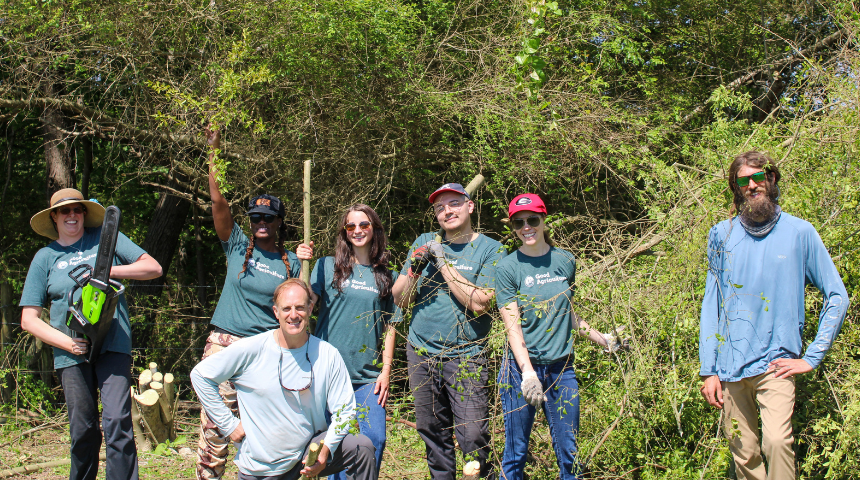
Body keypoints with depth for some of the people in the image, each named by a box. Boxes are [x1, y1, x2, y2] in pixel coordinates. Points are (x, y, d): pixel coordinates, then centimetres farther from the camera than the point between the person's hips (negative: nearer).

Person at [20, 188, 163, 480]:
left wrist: (109, 270, -11)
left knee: (117, 422, -12)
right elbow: (29, 319, 7)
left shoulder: (105, 237, 8)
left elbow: (153, 268, 3)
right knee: (83, 431, 6)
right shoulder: (45, 258, 10)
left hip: (113, 344, -2)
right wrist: (66, 342, -8)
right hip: (73, 352, 2)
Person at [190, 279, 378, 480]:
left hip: (309, 450, 1)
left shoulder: (328, 355, -8)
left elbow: (344, 410, -6)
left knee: (362, 447, -20)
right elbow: (200, 375, -5)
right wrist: (228, 424, -7)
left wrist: (325, 450, -24)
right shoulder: (251, 350, -13)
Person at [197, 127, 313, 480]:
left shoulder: (290, 262, 9)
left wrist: (305, 265, -6)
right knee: (214, 423, -3)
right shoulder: (238, 246, 7)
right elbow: (218, 202, -2)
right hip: (225, 342, 0)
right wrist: (214, 151, -9)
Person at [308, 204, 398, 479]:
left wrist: (386, 371, 5)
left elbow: (389, 326, 11)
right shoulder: (328, 266, 5)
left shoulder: (385, 277, 10)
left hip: (368, 375, 1)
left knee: (375, 439, -7)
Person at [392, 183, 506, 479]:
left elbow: (479, 304, -15)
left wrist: (443, 262, -13)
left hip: (465, 357, -4)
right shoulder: (425, 243, 10)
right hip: (420, 354, 4)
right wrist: (415, 269, -11)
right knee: (433, 434, 11)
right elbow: (400, 299, 8)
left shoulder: (491, 250, -2)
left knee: (474, 438, -9)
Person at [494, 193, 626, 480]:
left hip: (562, 368, 3)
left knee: (569, 453, 4)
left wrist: (601, 340, 25)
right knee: (516, 451, 3)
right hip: (521, 367, -3)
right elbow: (512, 326, -10)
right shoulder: (508, 268, -4)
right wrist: (528, 373, -21)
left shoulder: (565, 261, 7)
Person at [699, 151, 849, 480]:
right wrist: (709, 369, 3)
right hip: (730, 365, 3)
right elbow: (711, 303, 8)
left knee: (777, 440, -22)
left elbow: (837, 296, 5)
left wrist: (812, 358, -1)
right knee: (743, 454, 6)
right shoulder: (722, 235, 8)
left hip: (776, 363, -2)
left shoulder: (799, 232, 2)